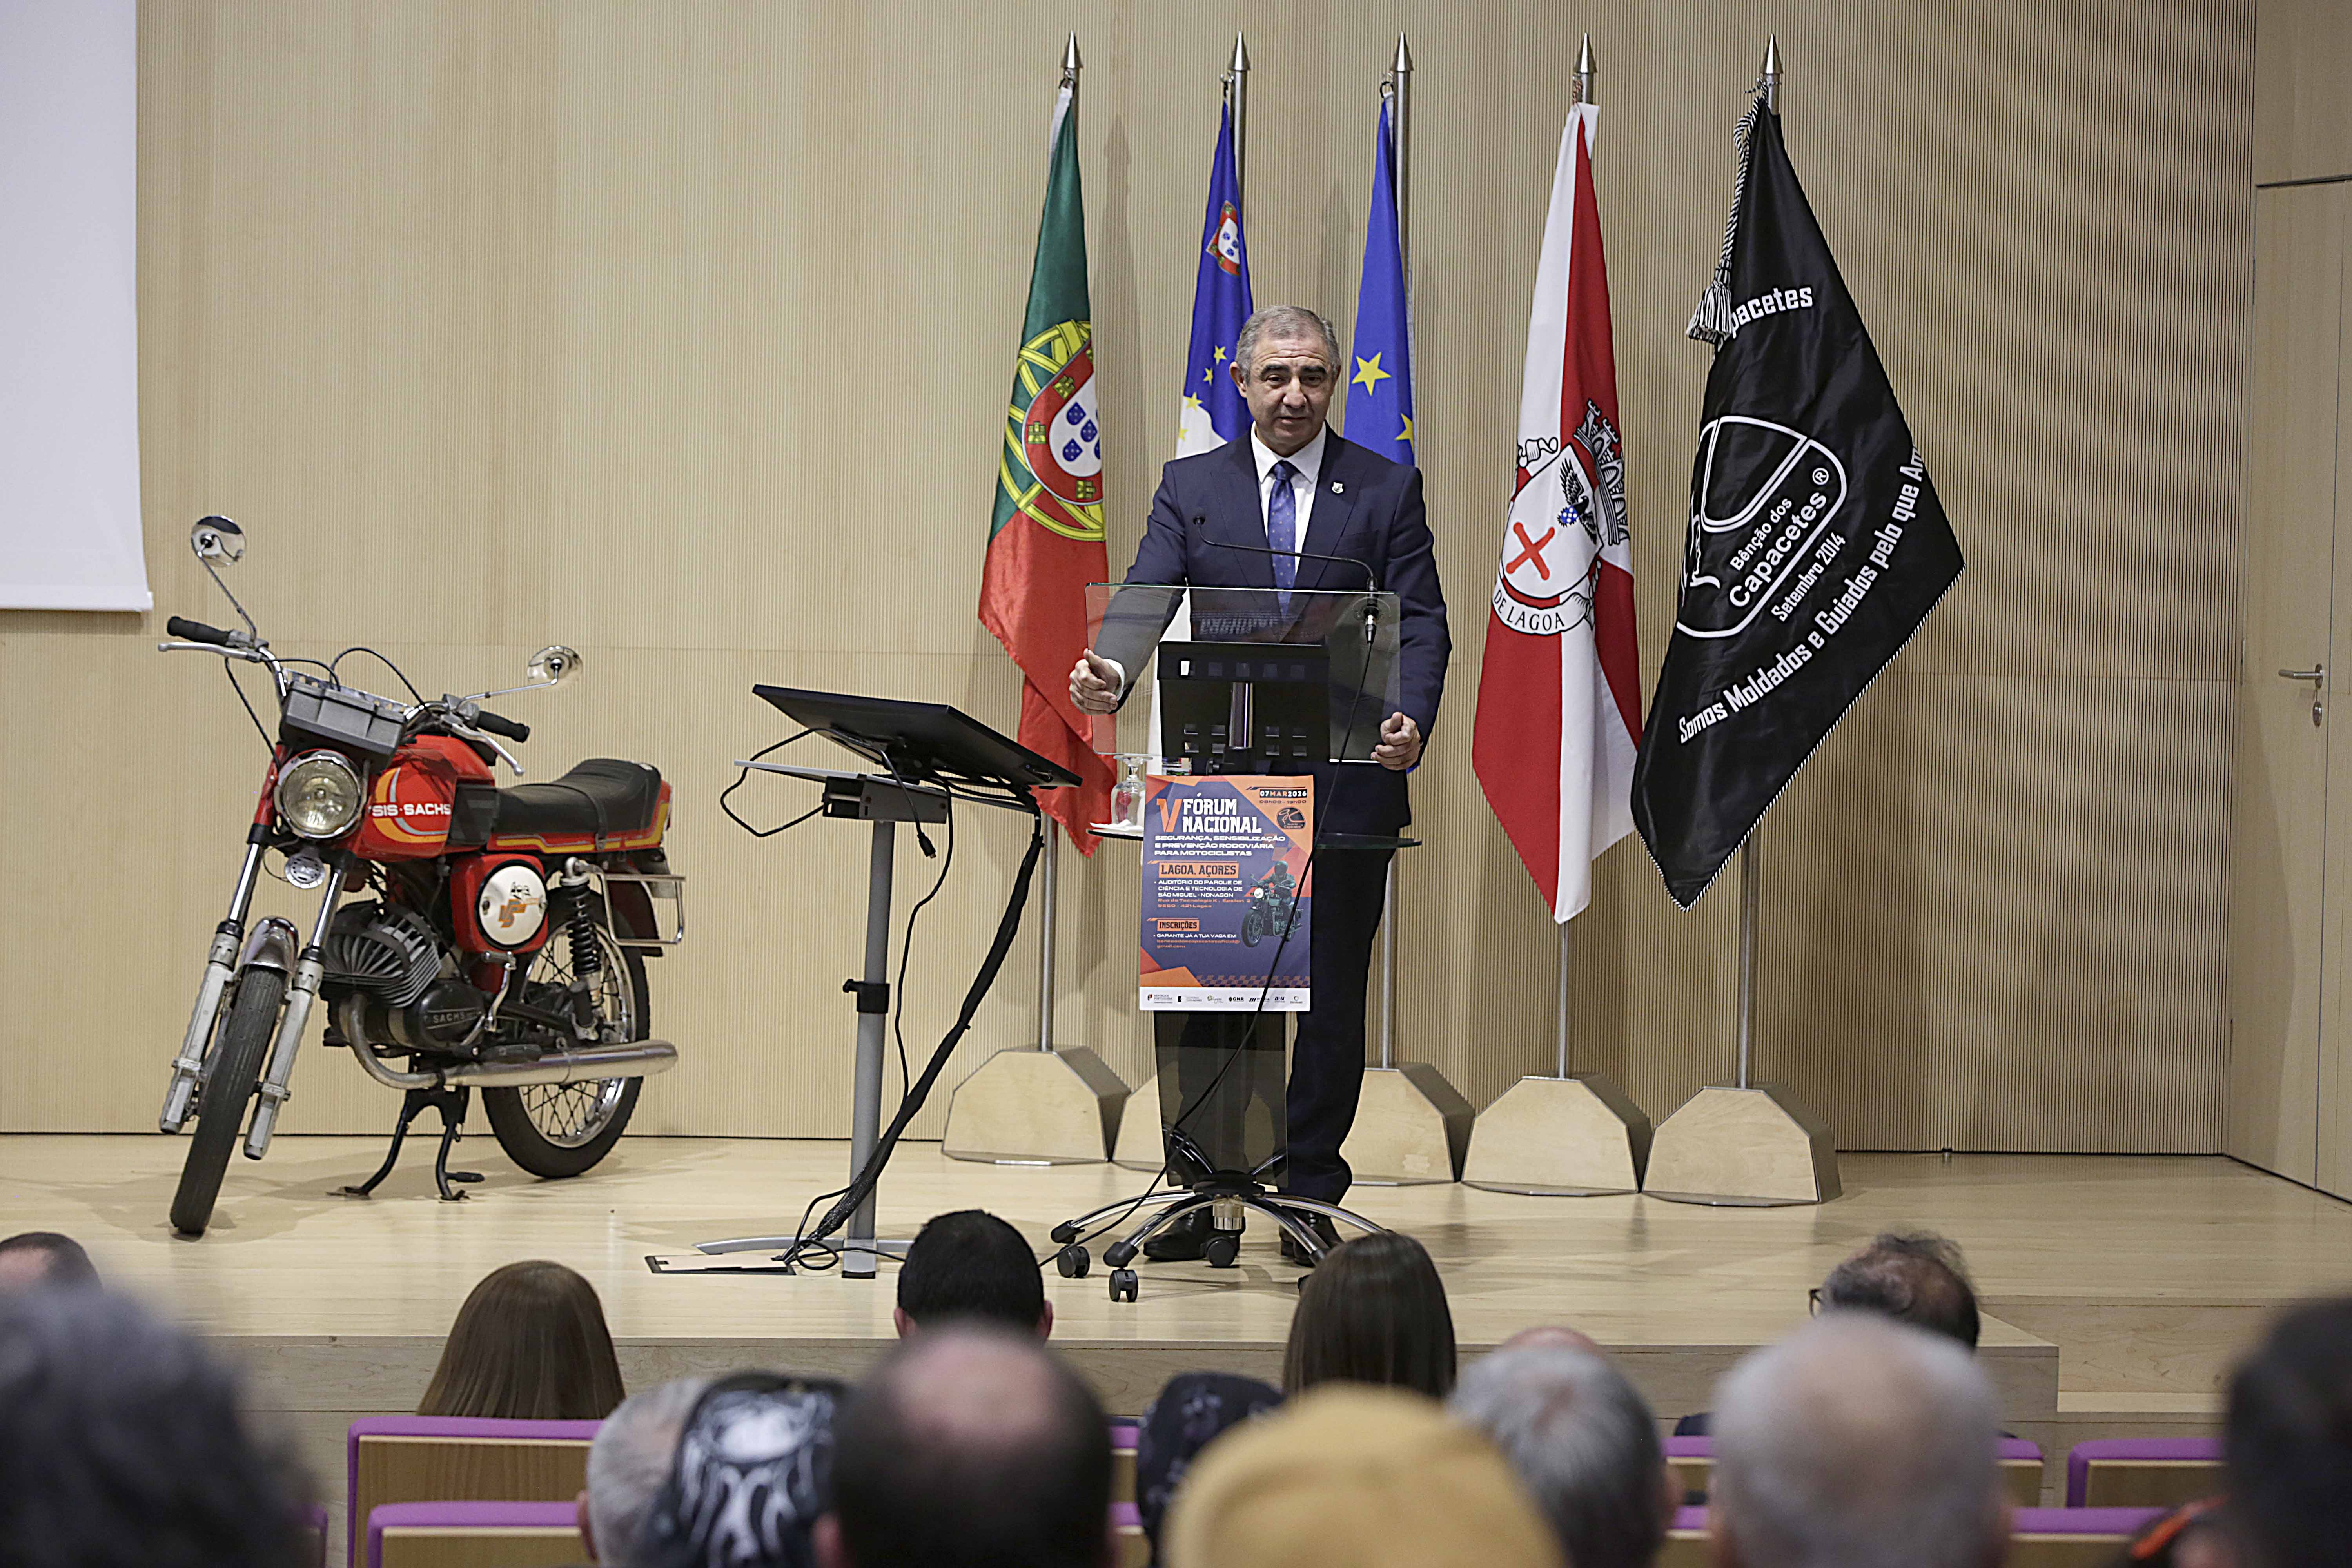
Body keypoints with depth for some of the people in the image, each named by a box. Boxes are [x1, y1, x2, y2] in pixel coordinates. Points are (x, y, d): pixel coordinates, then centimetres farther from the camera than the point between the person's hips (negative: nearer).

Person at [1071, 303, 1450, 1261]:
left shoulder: (1387, 490, 6)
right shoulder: (1191, 488, 9)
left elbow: (1420, 624, -1)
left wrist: (1410, 720, -20)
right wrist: (1112, 673, -25)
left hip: (1345, 781, -1)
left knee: (1332, 993, 4)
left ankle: (1311, 1191, 13)